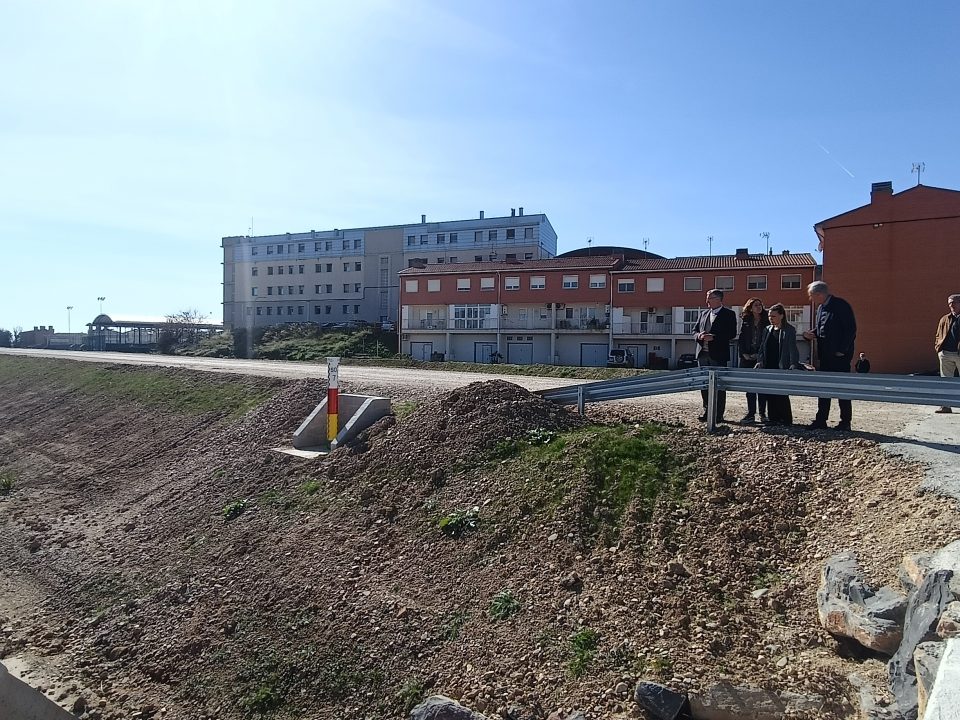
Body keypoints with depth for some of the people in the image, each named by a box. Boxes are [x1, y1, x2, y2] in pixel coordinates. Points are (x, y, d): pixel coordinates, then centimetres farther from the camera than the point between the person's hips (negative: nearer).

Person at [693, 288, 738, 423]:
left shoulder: (729, 314, -2)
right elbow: (695, 331, 16)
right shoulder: (704, 314, 16)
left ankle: (718, 415, 3)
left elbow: (731, 334, -10)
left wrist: (713, 337, -19)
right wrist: (699, 336, -7)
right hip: (703, 355, 6)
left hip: (718, 355, -6)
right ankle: (707, 412, 19)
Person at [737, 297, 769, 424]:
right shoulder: (746, 322, 9)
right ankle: (751, 414, 5)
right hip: (747, 358, 2)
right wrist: (743, 354, -5)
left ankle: (763, 413, 8)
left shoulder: (766, 322, 3)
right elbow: (741, 340, 7)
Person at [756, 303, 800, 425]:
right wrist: (760, 361, 4)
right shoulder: (767, 329, 14)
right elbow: (762, 347, 17)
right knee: (770, 394, 7)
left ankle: (786, 419, 6)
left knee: (782, 395, -4)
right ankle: (773, 418, 16)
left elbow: (792, 348, -9)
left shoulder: (789, 330, -3)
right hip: (768, 367, 6)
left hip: (782, 367, -6)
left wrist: (793, 364, -18)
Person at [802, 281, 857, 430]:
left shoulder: (841, 305, -12)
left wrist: (842, 350, -16)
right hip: (825, 355, 8)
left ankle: (845, 422, 9)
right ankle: (821, 420, 14)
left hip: (840, 355, -8)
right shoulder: (821, 308, 12)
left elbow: (851, 329, -15)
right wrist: (812, 334, 1)